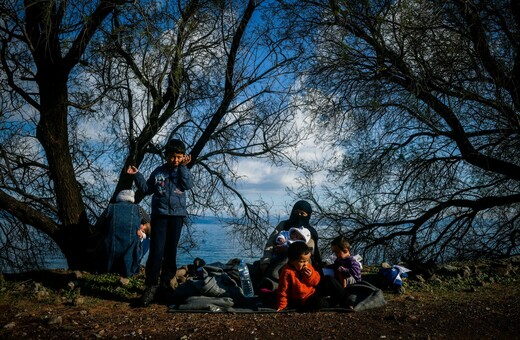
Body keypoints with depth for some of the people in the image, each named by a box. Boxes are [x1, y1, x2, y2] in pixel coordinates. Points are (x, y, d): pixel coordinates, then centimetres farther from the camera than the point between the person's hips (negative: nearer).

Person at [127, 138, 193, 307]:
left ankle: (166, 283, 20)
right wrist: (137, 175, 5)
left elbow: (187, 185, -11)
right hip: (159, 215, -1)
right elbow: (147, 189, 14)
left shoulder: (183, 171, 8)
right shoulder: (158, 171, 9)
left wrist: (183, 167, -10)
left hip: (177, 215, 1)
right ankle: (151, 286, -8)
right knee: (156, 250, -11)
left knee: (170, 251, 7)